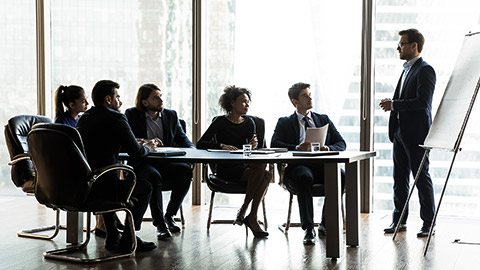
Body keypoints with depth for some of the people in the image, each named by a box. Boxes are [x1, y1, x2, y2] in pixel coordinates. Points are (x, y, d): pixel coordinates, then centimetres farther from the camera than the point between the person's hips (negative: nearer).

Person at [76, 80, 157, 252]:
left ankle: (112, 237, 35)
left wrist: (140, 145, 28)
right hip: (101, 189, -7)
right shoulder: (116, 118, -9)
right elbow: (136, 153, -8)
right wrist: (147, 147, 16)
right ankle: (127, 239, 17)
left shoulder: (84, 118, 13)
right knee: (145, 187, 16)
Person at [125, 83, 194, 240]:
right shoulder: (132, 115, 5)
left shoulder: (171, 115, 16)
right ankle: (159, 223, -33)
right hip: (141, 163, -4)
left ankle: (169, 215, -12)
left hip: (166, 164, 4)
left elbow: (182, 138, 13)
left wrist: (192, 148, -10)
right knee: (154, 176, -38)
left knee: (186, 170, -27)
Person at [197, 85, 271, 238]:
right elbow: (200, 144, -7)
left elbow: (252, 151, 9)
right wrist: (222, 146, -22)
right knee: (260, 169, -29)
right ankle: (251, 218, -18)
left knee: (266, 175, -27)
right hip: (226, 169, -5)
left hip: (245, 166, 5)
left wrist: (253, 146, -15)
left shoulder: (249, 123, 13)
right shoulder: (221, 122, -1)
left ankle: (252, 217, -24)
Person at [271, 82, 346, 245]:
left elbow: (341, 144, 15)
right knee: (304, 177, -38)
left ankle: (325, 224, -16)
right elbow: (275, 144, -2)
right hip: (299, 166, -2)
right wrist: (296, 148, -20)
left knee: (341, 175, -30)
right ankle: (308, 229, -36)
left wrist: (328, 148, -9)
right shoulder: (285, 122, 16)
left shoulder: (324, 120, 24)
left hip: (323, 165, 3)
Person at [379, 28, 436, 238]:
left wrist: (394, 105, -17)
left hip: (416, 134, -9)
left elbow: (422, 102, -21)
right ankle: (399, 220, 20)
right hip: (400, 132, 9)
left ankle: (429, 223, 6)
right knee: (399, 177, 12)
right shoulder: (407, 70, 17)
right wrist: (391, 104, 8)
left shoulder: (425, 70, -12)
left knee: (422, 177, -2)